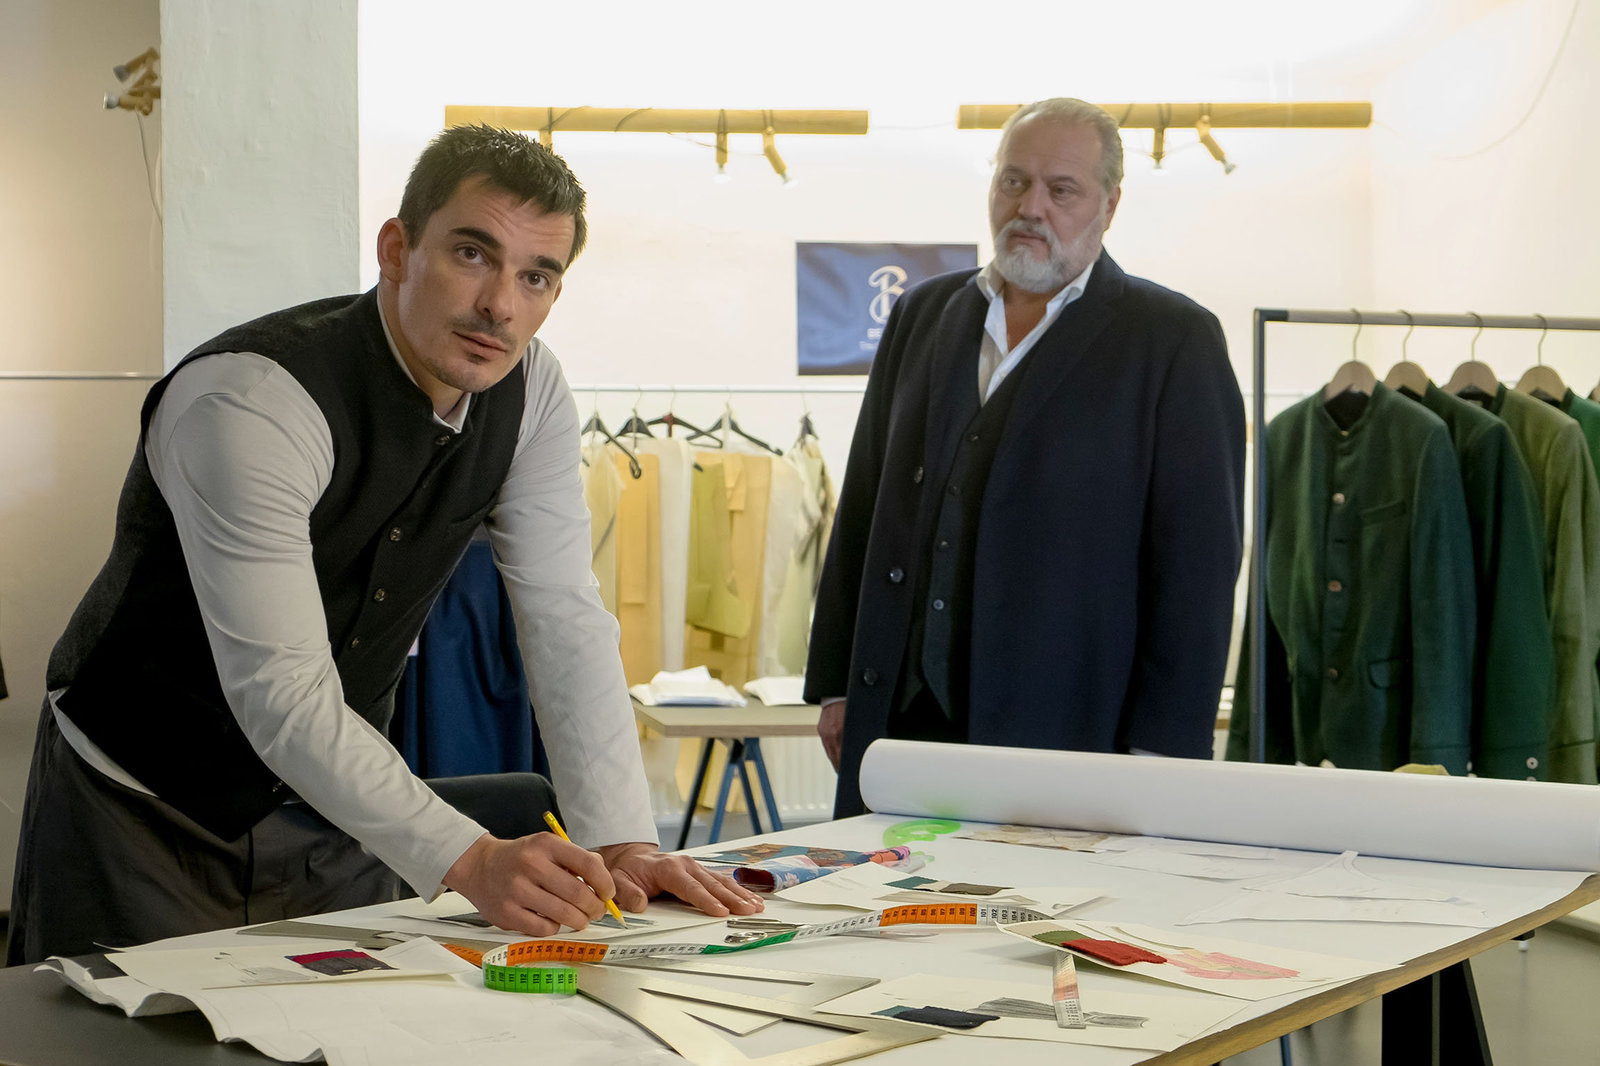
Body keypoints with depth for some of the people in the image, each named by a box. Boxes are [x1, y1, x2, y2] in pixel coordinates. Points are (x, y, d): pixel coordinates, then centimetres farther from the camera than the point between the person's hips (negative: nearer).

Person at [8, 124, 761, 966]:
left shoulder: (529, 390, -8)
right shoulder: (250, 400, -29)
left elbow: (565, 624, -8)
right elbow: (280, 692, -34)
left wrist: (623, 843, -19)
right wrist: (469, 862, -42)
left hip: (327, 815, 6)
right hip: (144, 805, -5)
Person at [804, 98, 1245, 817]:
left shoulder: (1175, 342, 0)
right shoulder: (923, 315, 15)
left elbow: (1198, 561, -5)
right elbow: (863, 509, 17)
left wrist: (1160, 754, -10)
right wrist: (835, 684, 12)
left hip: (1067, 736, -4)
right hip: (900, 723, 4)